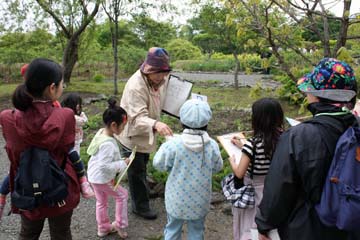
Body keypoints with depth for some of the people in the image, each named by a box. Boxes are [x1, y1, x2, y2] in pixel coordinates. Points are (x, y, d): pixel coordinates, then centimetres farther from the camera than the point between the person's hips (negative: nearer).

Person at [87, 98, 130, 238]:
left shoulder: (101, 132, -3)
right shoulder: (108, 144, -32)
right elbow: (104, 166, -32)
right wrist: (122, 164, -23)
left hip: (94, 176, 9)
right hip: (103, 179, -9)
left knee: (101, 202, 23)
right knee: (122, 195, 12)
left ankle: (103, 228, 41)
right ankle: (120, 225, 23)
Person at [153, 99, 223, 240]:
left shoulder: (173, 144, -23)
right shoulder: (212, 145, -16)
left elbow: (158, 164, -9)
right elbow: (217, 167, -1)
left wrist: (164, 147, 6)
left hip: (177, 199, -1)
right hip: (199, 201, 1)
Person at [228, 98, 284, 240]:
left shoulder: (252, 143, -25)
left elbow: (239, 173, -20)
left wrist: (232, 160, 0)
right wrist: (243, 147, 17)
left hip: (254, 192, -5)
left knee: (249, 225, 16)